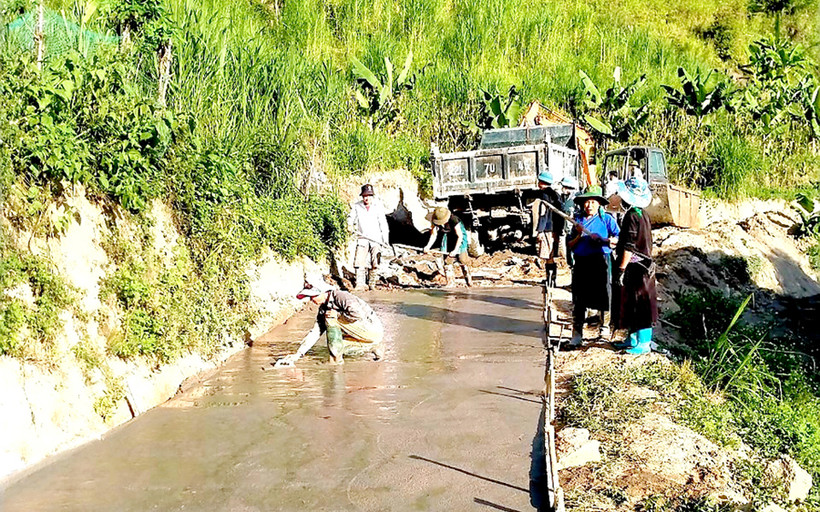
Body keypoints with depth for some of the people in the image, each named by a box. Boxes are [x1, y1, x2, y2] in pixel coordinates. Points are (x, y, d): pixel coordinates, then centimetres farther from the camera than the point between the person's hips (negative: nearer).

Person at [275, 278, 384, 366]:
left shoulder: (341, 297, -17)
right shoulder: (323, 309, 9)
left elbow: (358, 315, -32)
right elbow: (315, 333, 11)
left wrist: (337, 315, -17)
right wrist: (297, 354, 6)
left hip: (373, 331, -9)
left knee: (331, 317, -15)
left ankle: (337, 357, -12)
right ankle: (373, 347, 10)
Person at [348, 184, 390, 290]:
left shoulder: (378, 207, 1)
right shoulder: (357, 207, 3)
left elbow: (383, 224, 2)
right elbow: (351, 219, 14)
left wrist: (385, 240, -1)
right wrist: (351, 226, -9)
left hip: (376, 239, 0)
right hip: (362, 239, 1)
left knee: (374, 263, 1)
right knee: (359, 262, -10)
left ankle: (372, 284, 13)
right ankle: (359, 284, -6)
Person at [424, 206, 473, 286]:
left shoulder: (453, 220, -35)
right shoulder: (435, 222, -20)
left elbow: (460, 236, -31)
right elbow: (433, 235, -12)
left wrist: (455, 250, -37)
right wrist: (428, 246, -28)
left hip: (459, 233, -5)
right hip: (447, 236, 5)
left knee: (461, 258, -14)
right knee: (446, 259, -4)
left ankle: (468, 278, 2)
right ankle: (449, 282, 1)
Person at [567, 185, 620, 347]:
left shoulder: (606, 218, 2)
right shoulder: (578, 220, 11)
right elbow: (571, 245, 10)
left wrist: (603, 240, -19)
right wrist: (579, 235, -7)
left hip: (600, 260, -2)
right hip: (581, 261, 2)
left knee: (602, 294, 5)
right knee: (579, 297, 1)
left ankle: (605, 325, 25)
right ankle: (577, 331, 6)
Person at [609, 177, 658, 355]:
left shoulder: (631, 216, -19)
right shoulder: (642, 213, 10)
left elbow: (629, 247, -21)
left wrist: (621, 269, -19)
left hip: (634, 268, -10)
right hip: (643, 265, 10)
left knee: (639, 306, -3)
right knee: (633, 306, 17)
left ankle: (644, 343, 4)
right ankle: (633, 339, 26)